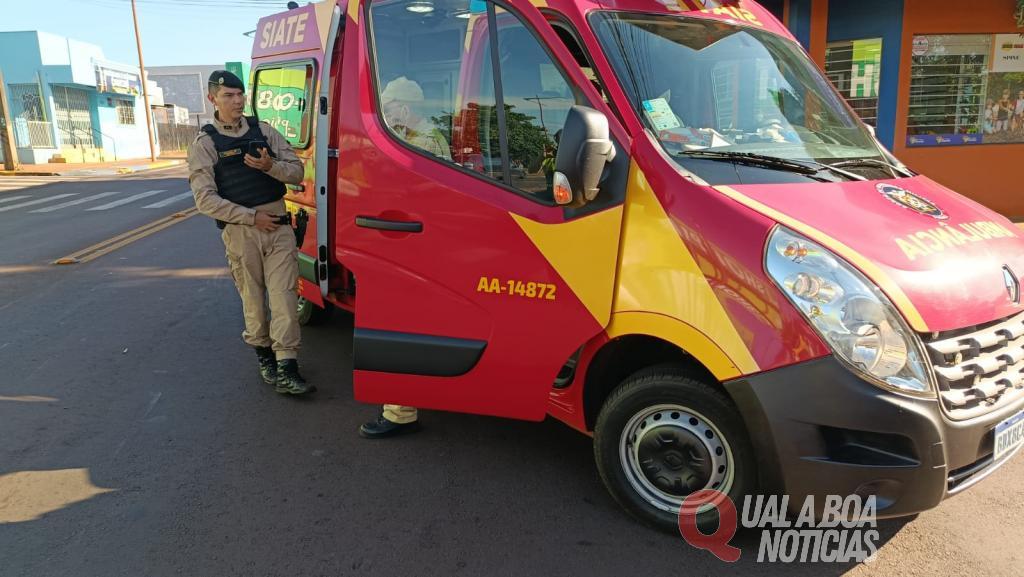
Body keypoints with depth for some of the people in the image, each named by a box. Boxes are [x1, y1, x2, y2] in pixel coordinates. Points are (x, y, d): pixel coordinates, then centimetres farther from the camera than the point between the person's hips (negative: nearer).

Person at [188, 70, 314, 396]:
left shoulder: (264, 131, 11)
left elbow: (296, 172, 8)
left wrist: (270, 166, -13)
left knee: (284, 295, -6)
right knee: (253, 299, 7)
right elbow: (205, 199, -7)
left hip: (278, 225, 2)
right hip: (240, 231, -2)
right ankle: (263, 355, 25)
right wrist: (252, 216, -11)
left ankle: (286, 368, -6)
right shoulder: (204, 144, 1)